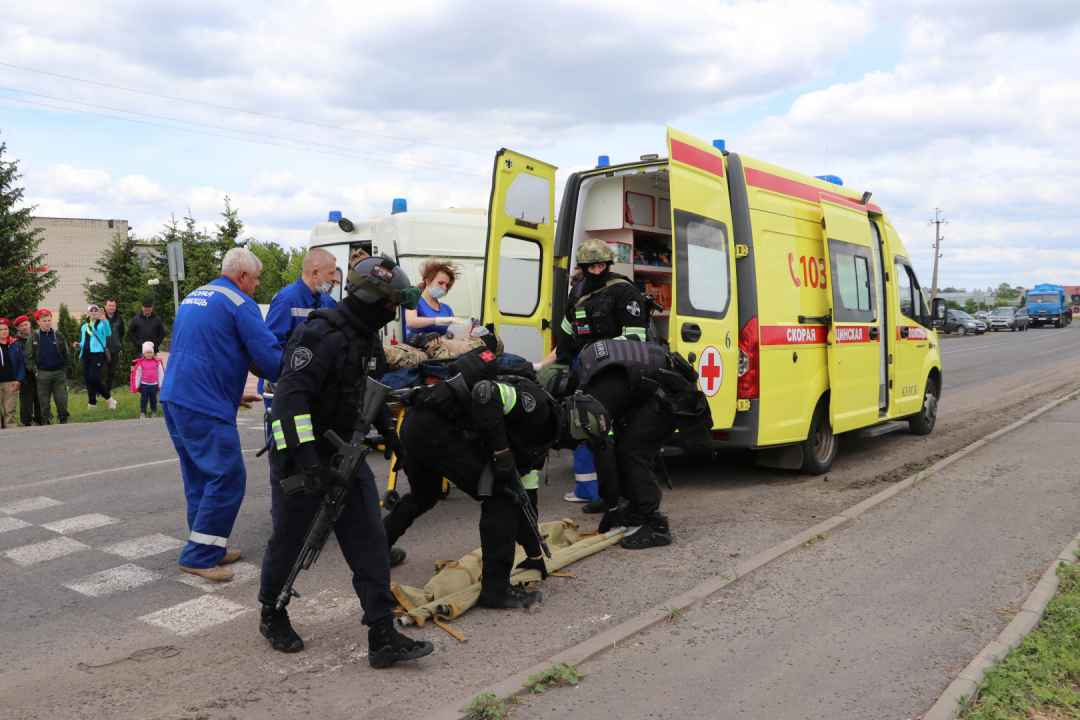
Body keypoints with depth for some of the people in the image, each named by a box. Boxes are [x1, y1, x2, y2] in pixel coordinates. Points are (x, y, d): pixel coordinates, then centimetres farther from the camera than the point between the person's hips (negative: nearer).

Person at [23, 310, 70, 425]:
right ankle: (46, 422, 12)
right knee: (44, 401, 3)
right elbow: (29, 357, 3)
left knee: (62, 400, -2)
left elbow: (67, 355, 10)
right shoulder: (33, 337, 4)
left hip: (59, 373, 1)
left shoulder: (59, 335, 7)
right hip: (42, 374, 0)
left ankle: (63, 420, 9)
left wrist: (64, 370, 2)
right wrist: (35, 371, -6)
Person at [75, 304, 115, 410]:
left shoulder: (101, 324, 4)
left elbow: (108, 333, -18)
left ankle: (109, 398, -4)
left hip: (98, 353, -6)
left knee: (94, 378, -19)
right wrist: (78, 345, 6)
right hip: (86, 354, 6)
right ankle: (92, 403, 12)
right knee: (87, 379, 3)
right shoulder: (84, 327, 23)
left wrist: (104, 321, -32)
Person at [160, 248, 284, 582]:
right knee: (228, 478, -4)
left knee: (200, 477, 16)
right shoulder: (239, 304, -8)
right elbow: (269, 354, -13)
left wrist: (231, 393, 29)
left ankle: (210, 548, 24)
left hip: (173, 400, 10)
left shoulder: (192, 298, 21)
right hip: (205, 408, -10)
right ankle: (198, 556, 0)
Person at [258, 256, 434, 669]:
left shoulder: (368, 339, 10)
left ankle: (383, 637, 6)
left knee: (369, 541, 2)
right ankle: (271, 616, 35)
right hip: (301, 460, -8)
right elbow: (290, 397, -28)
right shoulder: (322, 336, -21)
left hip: (346, 456, 8)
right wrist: (306, 461, -32)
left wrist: (391, 435, 27)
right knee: (289, 541, 9)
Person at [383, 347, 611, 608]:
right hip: (436, 426, -11)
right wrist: (501, 451, -20)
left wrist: (535, 554, 30)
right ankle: (496, 589, 0)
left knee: (422, 496, 34)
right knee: (501, 497, -7)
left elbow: (525, 497, 27)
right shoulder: (538, 405, -9)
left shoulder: (538, 438, 20)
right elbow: (486, 392, -24)